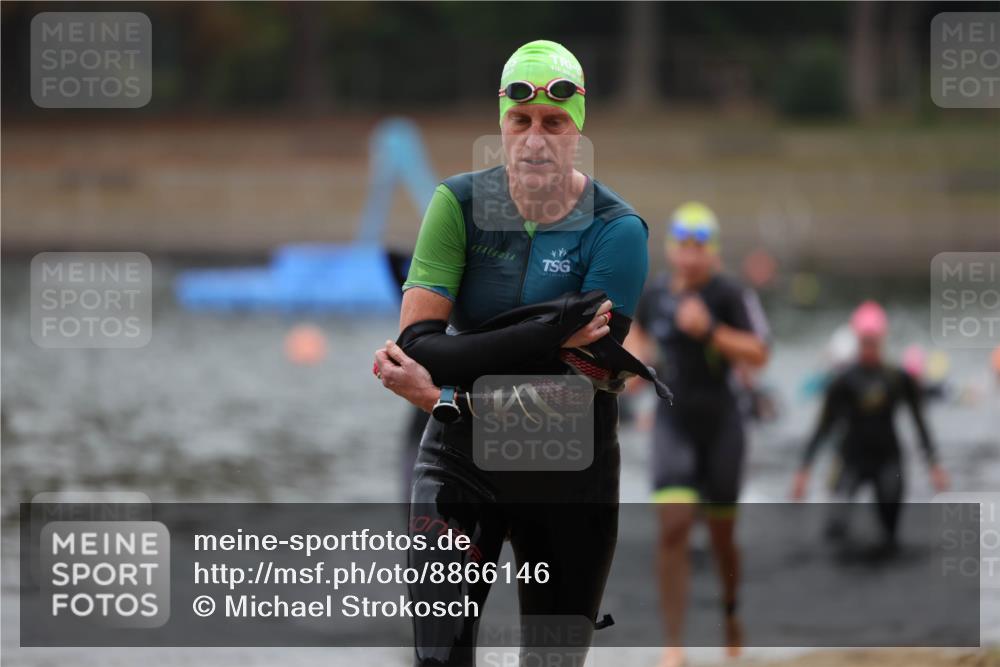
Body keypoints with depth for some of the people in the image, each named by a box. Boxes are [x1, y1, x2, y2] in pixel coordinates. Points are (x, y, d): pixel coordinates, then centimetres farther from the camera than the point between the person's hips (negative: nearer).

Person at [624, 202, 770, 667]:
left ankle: (730, 613, 41)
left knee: (721, 533, 10)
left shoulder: (730, 295, -10)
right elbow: (639, 332, 25)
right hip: (673, 423, 2)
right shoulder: (654, 296, 3)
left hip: (720, 422, -2)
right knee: (673, 527, -13)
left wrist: (709, 331, -26)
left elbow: (757, 354, -16)